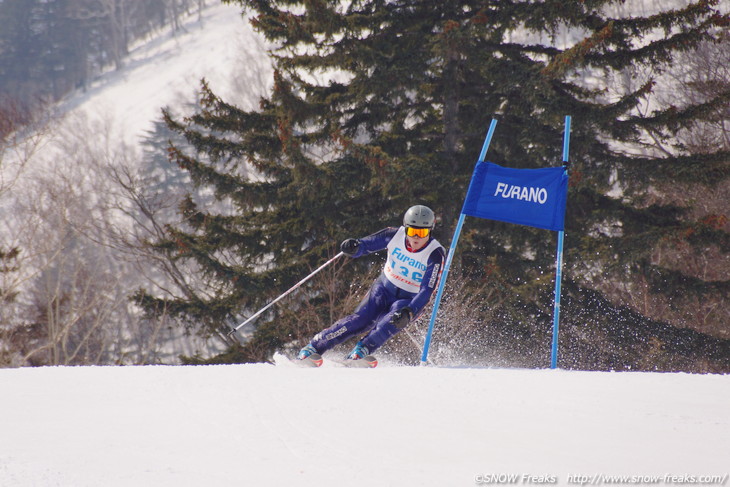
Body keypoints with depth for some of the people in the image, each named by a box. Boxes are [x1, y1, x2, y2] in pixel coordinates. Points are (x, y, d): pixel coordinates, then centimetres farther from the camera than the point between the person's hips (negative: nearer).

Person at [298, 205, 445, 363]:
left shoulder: (435, 254, -21)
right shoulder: (395, 235, -13)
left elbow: (426, 291, -26)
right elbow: (366, 245, -5)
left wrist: (408, 312, -42)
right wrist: (353, 248, -31)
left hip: (411, 301, -2)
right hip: (384, 288, 2)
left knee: (395, 319, -35)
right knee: (361, 319, -21)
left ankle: (361, 350, -39)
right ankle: (313, 347, -17)